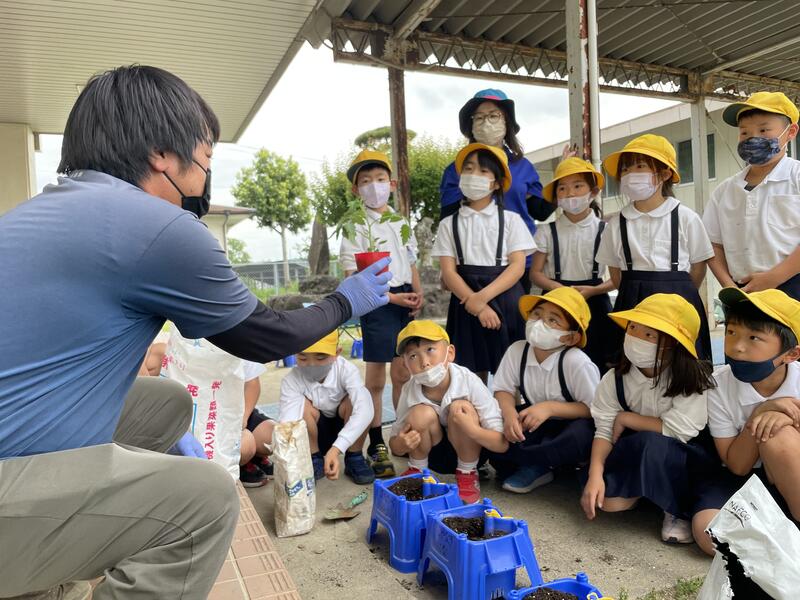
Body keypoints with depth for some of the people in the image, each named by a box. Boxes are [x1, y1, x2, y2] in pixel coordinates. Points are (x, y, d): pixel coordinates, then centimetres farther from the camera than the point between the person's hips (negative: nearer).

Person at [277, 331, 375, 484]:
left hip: (344, 431, 0)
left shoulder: (346, 370, -26)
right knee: (302, 405, -29)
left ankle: (354, 459, -8)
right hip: (313, 437, 0)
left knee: (354, 401, -29)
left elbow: (365, 411, -41)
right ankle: (315, 461, -8)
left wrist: (336, 449, -52)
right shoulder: (291, 381, -24)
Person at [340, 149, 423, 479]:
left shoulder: (402, 223, 13)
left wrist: (418, 293, 1)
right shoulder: (357, 227, -5)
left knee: (402, 373, 13)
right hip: (377, 302, -5)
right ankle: (376, 445, 14)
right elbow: (354, 277, -10)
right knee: (375, 378, 2)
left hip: (405, 299, 6)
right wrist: (391, 297, -16)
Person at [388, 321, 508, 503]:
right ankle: (416, 470, 2)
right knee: (421, 414, -29)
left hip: (469, 451, -1)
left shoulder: (469, 382, -27)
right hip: (434, 455, 2)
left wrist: (472, 429, -44)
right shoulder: (410, 391, -19)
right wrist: (402, 443, -31)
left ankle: (467, 474, -5)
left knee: (460, 408, -31)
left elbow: (502, 444, -25)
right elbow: (395, 446, -7)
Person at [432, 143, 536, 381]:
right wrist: (477, 306, -15)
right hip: (466, 303, 1)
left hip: (505, 301, -1)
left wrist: (483, 296, -18)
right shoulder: (449, 224, 8)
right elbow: (448, 272, -1)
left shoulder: (510, 219, 5)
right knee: (472, 373, 3)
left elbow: (518, 266, -4)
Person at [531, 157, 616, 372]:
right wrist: (562, 290, -16)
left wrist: (593, 290, -17)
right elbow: (535, 273, 0)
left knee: (597, 362, 4)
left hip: (594, 303, 0)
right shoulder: (547, 232, 2)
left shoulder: (604, 230, 0)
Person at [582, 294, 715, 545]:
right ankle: (646, 488, 12)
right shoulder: (615, 378, -9)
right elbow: (604, 430, -11)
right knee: (609, 501, -21)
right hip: (639, 456, 4)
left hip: (683, 456, -3)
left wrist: (626, 418, -17)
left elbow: (679, 430, -28)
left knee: (650, 444, -36)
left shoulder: (693, 379, -20)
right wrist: (595, 474, -27)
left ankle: (679, 509, -10)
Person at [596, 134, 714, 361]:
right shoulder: (616, 224, 3)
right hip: (632, 305, 2)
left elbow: (698, 267, 5)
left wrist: (677, 295, 7)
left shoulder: (685, 218, -2)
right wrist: (636, 294, 5)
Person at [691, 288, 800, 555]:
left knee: (778, 431, -31)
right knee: (710, 532, -28)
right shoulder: (717, 386, -15)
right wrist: (758, 415, -27)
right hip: (741, 476, 0)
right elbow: (737, 466, -13)